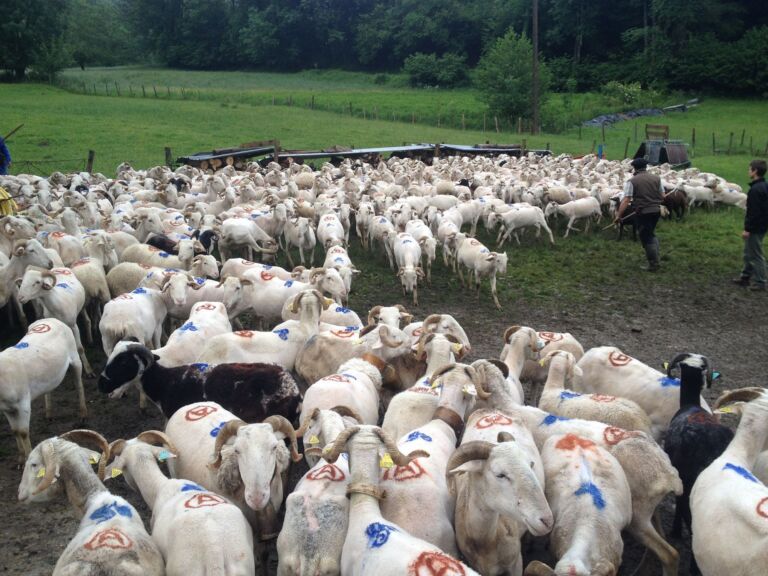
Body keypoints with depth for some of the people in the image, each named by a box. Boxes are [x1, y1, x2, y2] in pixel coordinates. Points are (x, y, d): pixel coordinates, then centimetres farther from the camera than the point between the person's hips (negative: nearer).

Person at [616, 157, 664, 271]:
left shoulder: (632, 181, -9)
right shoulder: (656, 178, 5)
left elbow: (626, 200, -16)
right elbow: (662, 196, 8)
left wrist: (618, 215, -15)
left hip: (642, 212, -5)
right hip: (656, 210, 5)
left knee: (646, 237, 7)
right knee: (651, 234, 25)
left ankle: (653, 264, 11)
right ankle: (655, 257, 25)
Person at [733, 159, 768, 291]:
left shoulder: (756, 189, -23)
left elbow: (753, 212, -25)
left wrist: (747, 229, -19)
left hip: (755, 228, -10)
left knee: (756, 255, -1)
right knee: (749, 253, 19)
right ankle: (746, 276, 29)